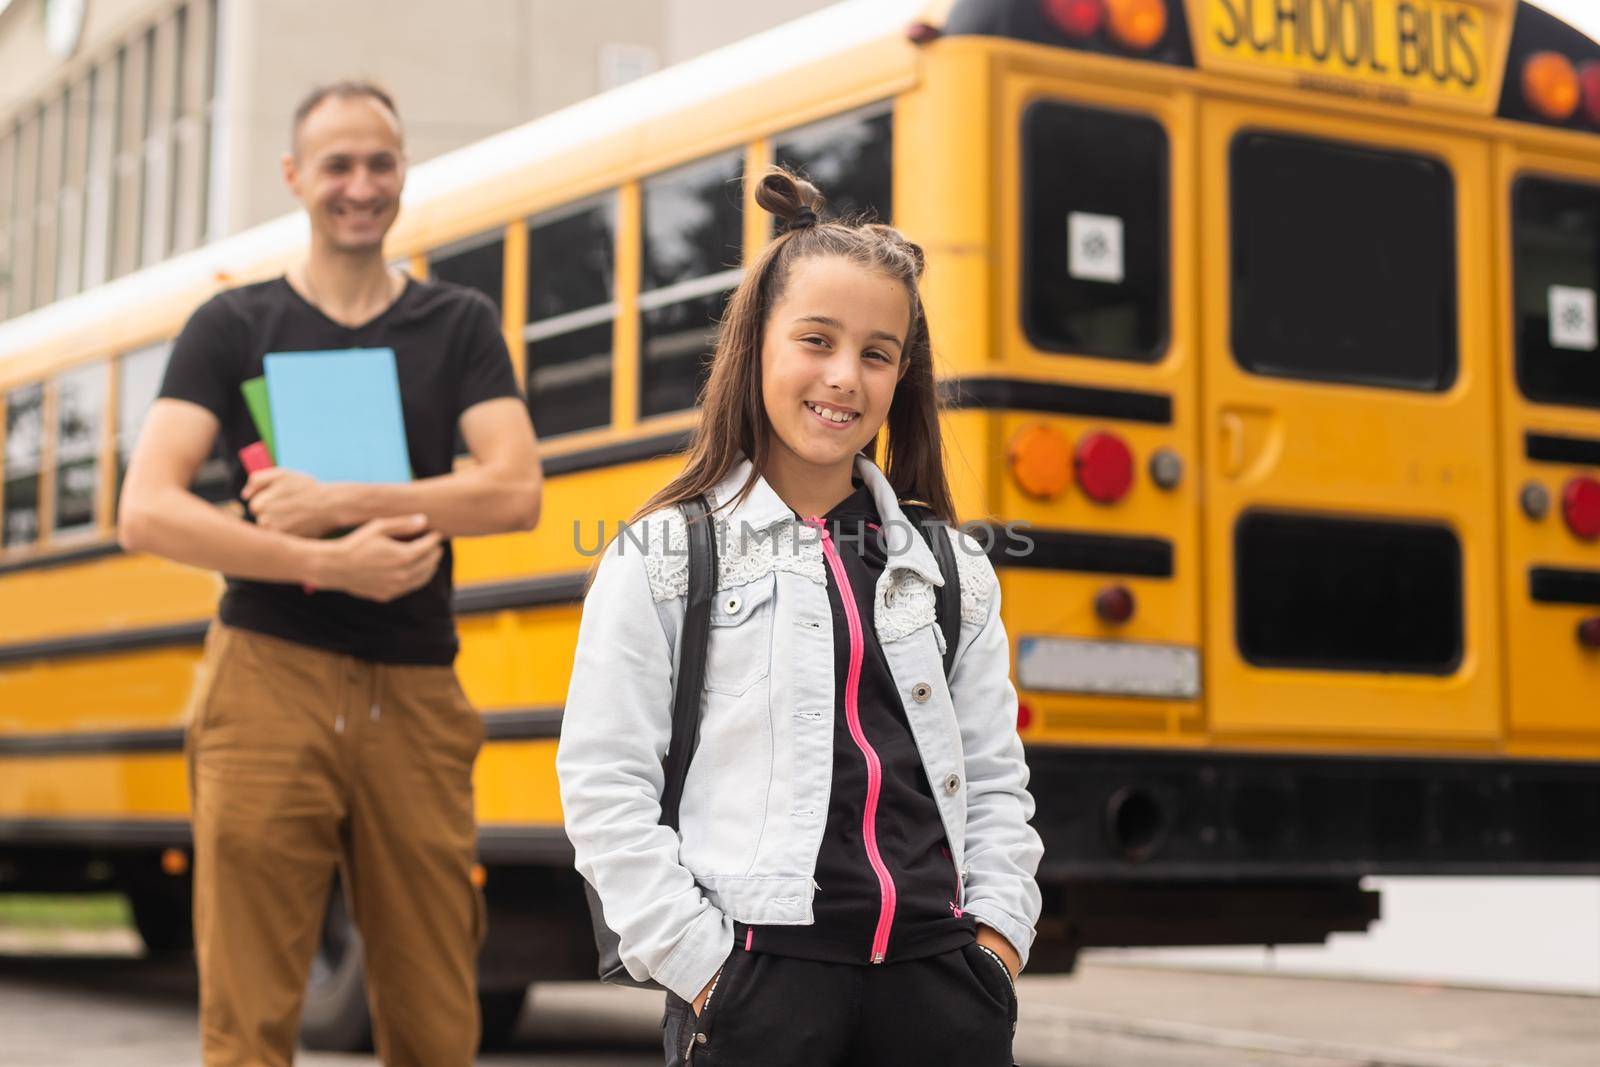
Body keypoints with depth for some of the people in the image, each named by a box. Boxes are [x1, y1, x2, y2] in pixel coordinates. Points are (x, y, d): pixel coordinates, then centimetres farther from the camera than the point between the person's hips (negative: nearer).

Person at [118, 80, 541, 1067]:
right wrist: (329, 561, -15)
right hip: (269, 683, -1)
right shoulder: (234, 328, 8)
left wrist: (340, 502, -13)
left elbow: (514, 492, -4)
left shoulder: (460, 326, 13)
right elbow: (147, 513, -5)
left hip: (415, 697, 2)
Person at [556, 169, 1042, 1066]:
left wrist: (997, 940, 3)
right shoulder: (662, 559, 1)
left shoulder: (952, 566, 13)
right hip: (759, 979, -3)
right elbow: (604, 788, -3)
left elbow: (995, 778, 15)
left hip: (938, 979, 4)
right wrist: (699, 964, -8)